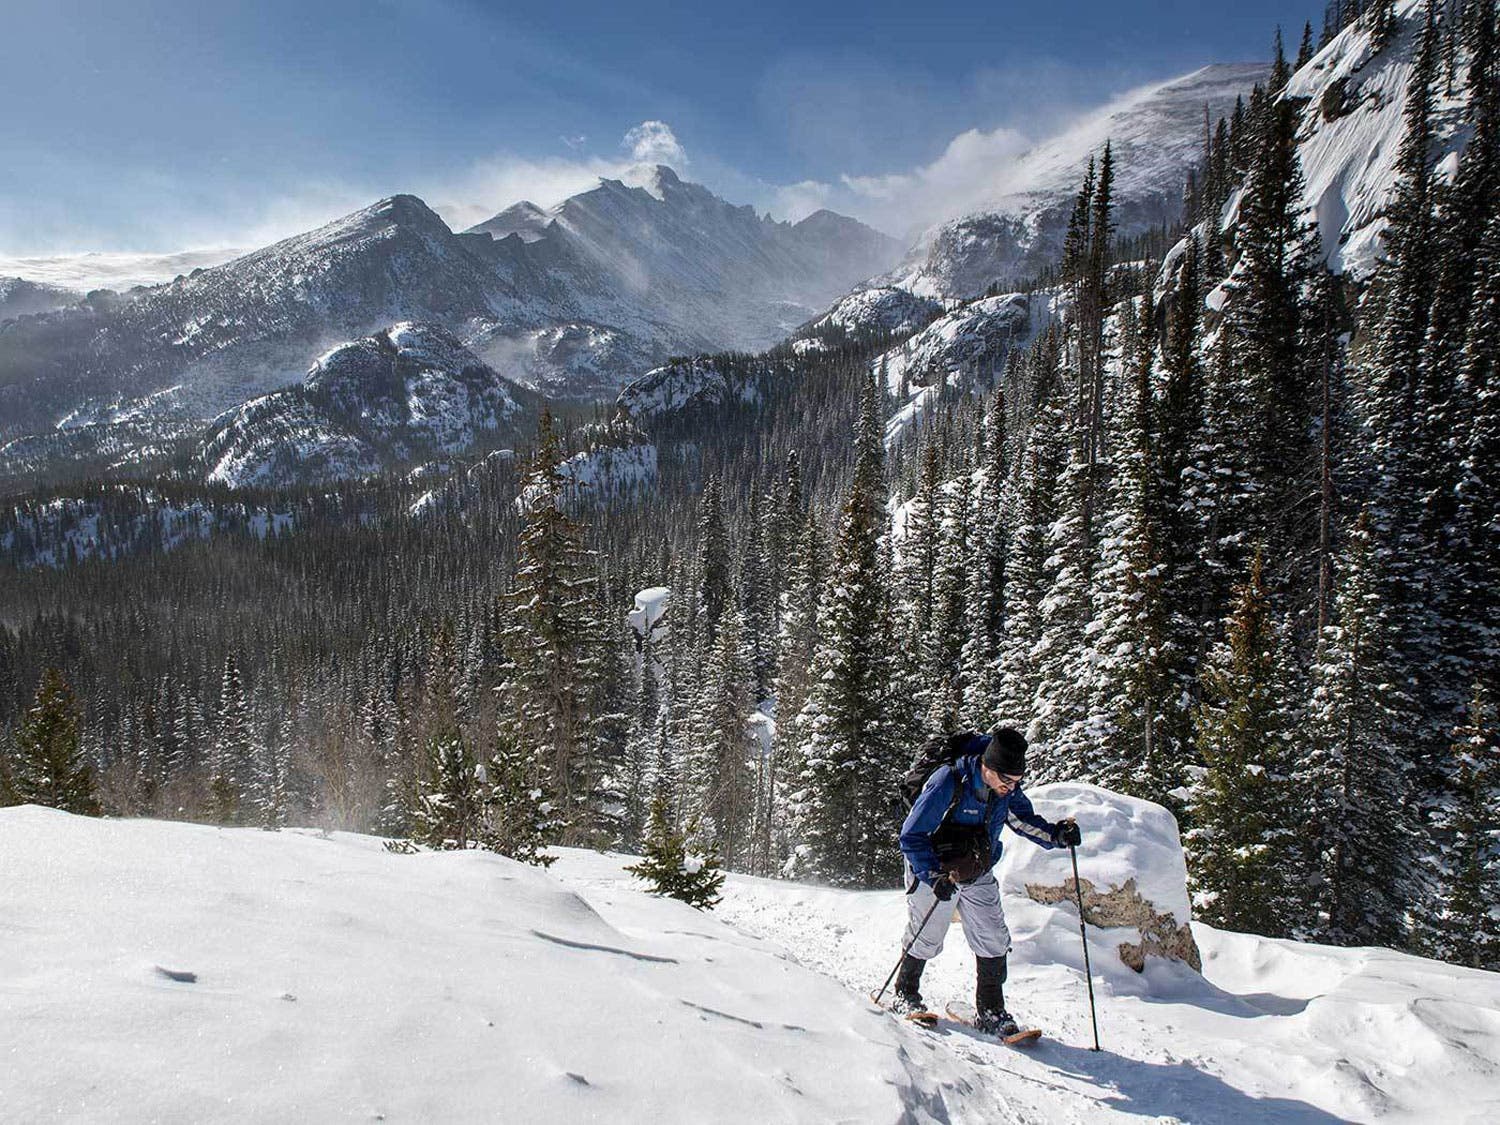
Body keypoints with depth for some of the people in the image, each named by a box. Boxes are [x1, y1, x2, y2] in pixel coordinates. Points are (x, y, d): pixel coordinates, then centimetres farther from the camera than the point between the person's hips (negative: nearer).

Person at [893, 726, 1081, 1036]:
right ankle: (905, 994, 31)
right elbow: (912, 835, -25)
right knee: (925, 940, 8)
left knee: (994, 943, 0)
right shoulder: (947, 782, -30)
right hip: (935, 871, -5)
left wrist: (1056, 834, -14)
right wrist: (935, 877, -32)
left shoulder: (1008, 790, -12)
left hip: (979, 876, 5)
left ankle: (991, 1012, 12)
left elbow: (1026, 820, 6)